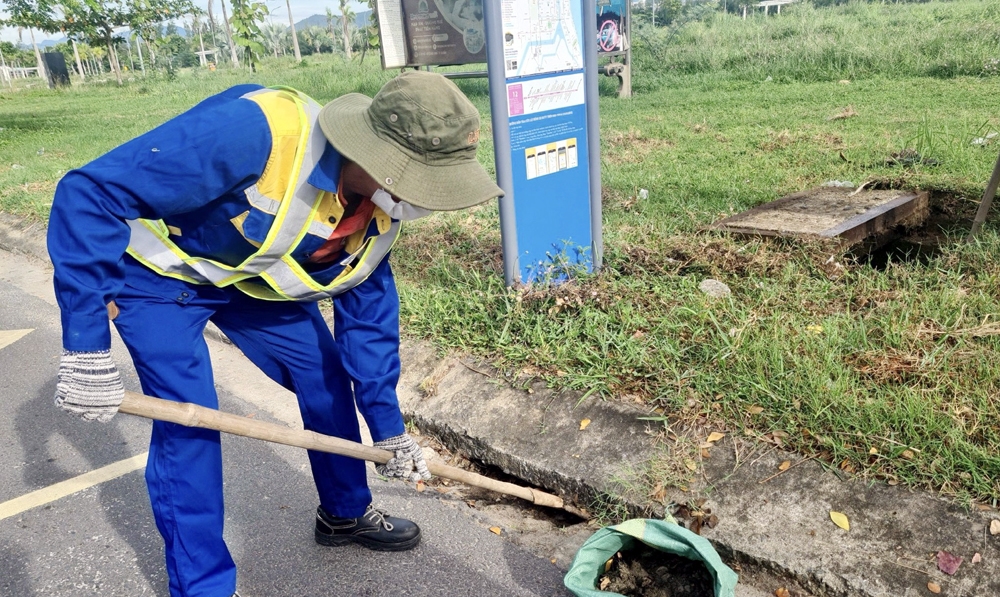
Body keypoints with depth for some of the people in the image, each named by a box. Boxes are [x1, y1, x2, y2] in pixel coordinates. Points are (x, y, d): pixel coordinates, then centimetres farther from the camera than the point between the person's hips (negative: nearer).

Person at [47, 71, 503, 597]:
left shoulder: (380, 213, -15)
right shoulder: (256, 133, -40)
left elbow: (368, 317, -3)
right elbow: (89, 195, -35)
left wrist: (389, 430, 2)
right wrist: (86, 348, -33)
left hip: (254, 276, 6)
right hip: (157, 272, -6)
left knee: (328, 377, 5)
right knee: (188, 420, -13)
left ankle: (345, 513, 29)